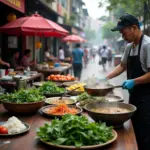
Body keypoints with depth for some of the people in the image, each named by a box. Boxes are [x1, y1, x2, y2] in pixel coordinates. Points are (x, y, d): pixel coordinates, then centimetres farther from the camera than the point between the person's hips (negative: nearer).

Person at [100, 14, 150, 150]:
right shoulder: (129, 46, 9)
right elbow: (122, 66, 20)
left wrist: (134, 81, -24)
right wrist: (106, 78, 12)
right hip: (134, 94, 8)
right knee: (135, 130, 17)